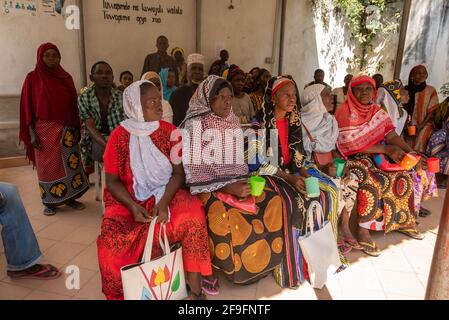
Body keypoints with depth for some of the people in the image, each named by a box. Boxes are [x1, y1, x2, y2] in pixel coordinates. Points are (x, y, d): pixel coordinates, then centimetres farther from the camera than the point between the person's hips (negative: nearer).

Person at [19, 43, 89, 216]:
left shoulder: (66, 77, 7)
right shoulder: (33, 78, -1)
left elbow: (73, 105, 9)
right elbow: (28, 107, -3)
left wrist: (77, 128, 4)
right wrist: (31, 133, -9)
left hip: (67, 130, 3)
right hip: (45, 130, -3)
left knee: (70, 162, 5)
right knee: (48, 165, 4)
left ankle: (70, 197, 19)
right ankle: (49, 202, 16)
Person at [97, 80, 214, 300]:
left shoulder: (169, 131, 0)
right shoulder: (119, 136, -4)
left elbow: (178, 173, -4)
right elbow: (112, 181, -2)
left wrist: (163, 202, -21)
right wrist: (133, 206, -19)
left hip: (165, 194, 1)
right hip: (128, 200, 0)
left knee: (192, 217, -28)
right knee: (111, 241, -26)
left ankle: (195, 290, -16)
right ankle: (120, 294, 2)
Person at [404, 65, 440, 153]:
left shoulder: (431, 90, 0)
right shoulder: (407, 89, 4)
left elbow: (432, 111, -2)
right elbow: (403, 108, 7)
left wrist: (421, 125, -12)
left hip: (425, 125, -1)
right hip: (409, 125, 2)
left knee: (419, 146, -15)